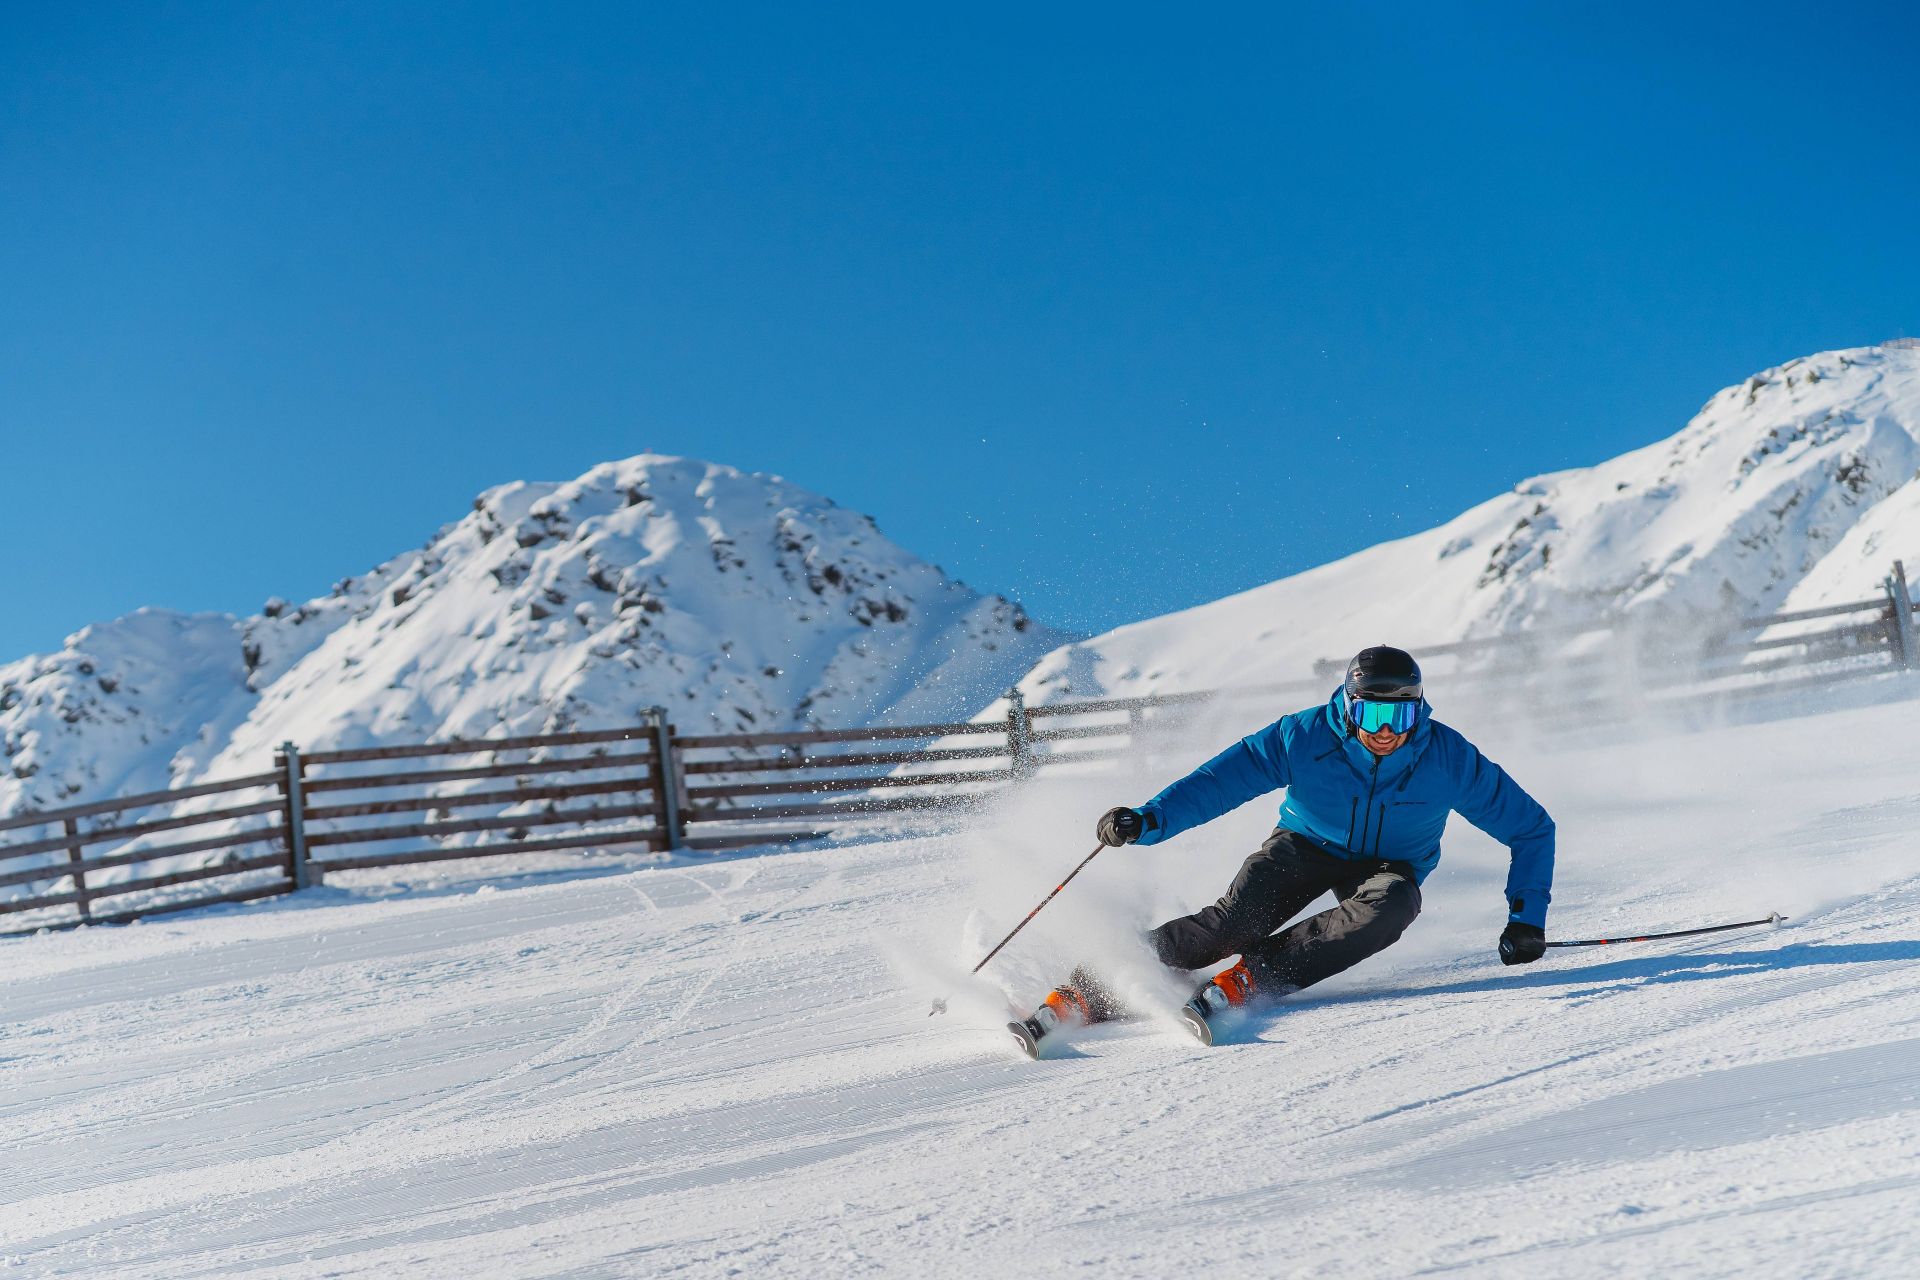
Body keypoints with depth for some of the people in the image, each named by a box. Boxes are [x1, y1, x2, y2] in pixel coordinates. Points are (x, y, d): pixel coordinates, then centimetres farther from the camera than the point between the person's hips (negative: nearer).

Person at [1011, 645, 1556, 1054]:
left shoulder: (1449, 760, -20)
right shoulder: (1303, 738, -22)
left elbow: (1532, 828, -10)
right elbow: (1223, 778, -26)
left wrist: (1526, 916, -17)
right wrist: (1149, 820, -42)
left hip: (1386, 866, 1)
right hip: (1306, 845, -1)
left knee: (1394, 904, -35)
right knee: (1235, 920, -28)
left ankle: (1241, 982, -38)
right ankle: (1076, 999, -30)